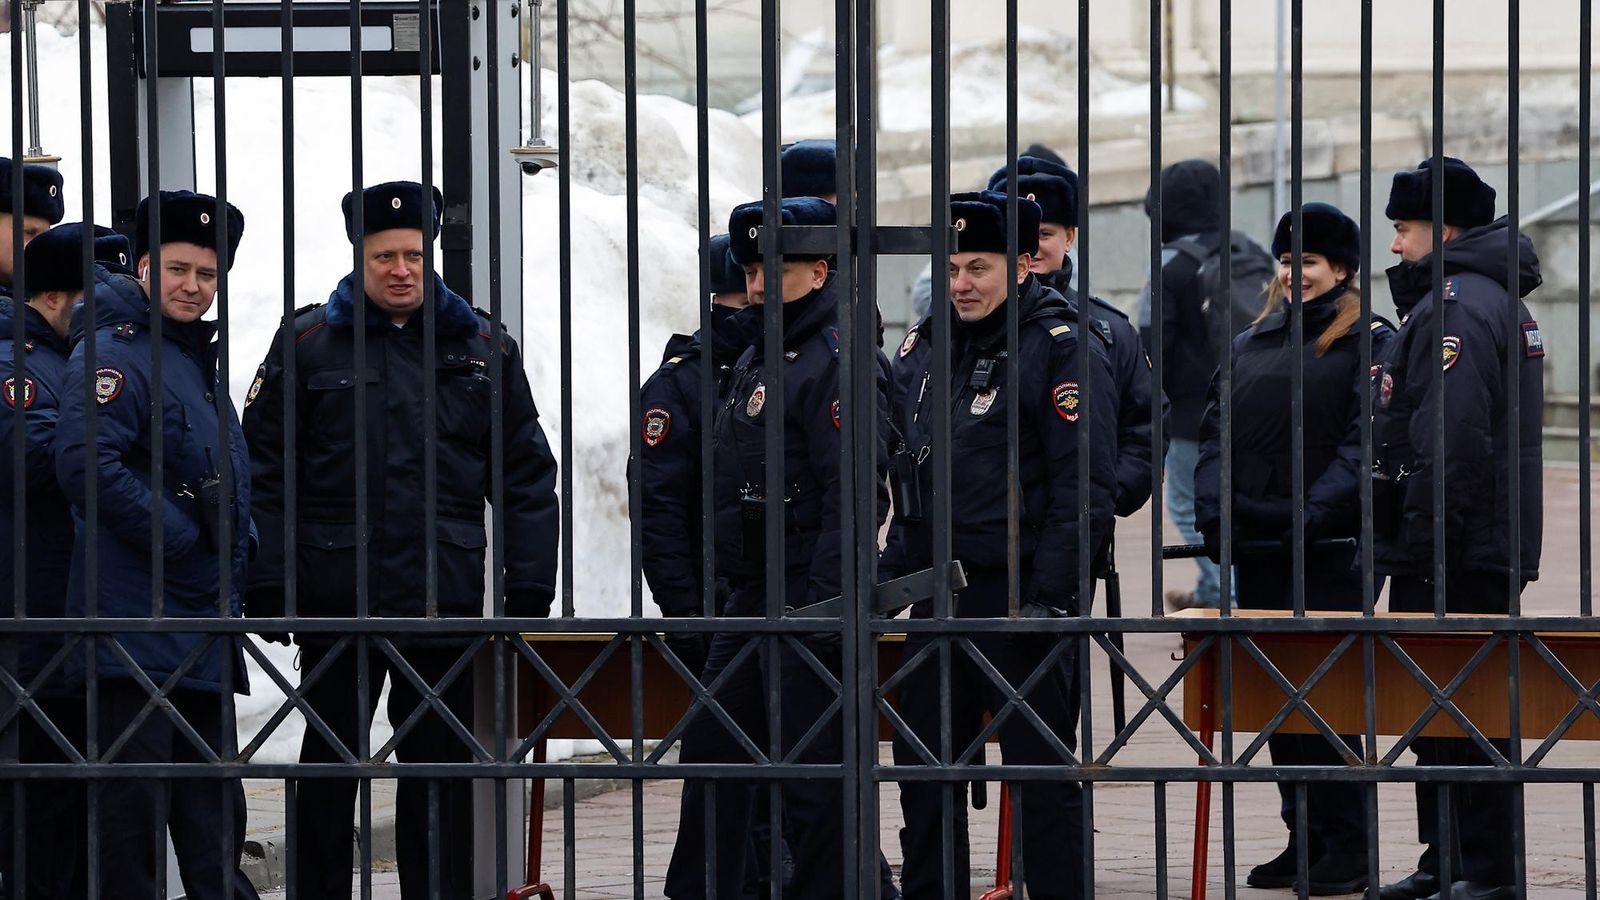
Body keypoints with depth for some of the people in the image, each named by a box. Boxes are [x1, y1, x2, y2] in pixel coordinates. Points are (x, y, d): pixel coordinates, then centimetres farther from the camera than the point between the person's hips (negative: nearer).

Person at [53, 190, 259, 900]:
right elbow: (86, 463, -24)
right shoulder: (114, 351, -9)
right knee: (136, 793, -7)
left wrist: (235, 559, 13)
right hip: (138, 621, -9)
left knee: (212, 813, 12)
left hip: (204, 626, 9)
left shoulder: (198, 360, 20)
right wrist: (183, 540, -20)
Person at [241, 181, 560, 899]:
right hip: (336, 596, -1)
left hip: (444, 601, 1)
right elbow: (265, 472, 1)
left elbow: (528, 478, 8)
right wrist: (268, 587, -7)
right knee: (328, 770, 7)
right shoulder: (307, 343, 2)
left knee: (440, 767, 6)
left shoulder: (483, 348, 7)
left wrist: (529, 591, 1)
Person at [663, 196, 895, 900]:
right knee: (711, 749, 15)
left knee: (813, 770, -7)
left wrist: (823, 601, -25)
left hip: (806, 601, -10)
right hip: (750, 598, 10)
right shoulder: (755, 360, 17)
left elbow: (855, 493, -21)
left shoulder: (836, 360, -13)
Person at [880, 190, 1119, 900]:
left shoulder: (1067, 349, -8)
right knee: (921, 769, 9)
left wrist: (1049, 595, -19)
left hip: (1021, 603, -7)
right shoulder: (930, 354, 15)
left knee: (1042, 772, -2)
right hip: (938, 597, 7)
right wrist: (893, 574, 14)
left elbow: (1085, 487, -13)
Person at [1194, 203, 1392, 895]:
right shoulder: (1252, 343, 16)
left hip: (1329, 549, -6)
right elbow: (1216, 428, 11)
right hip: (1257, 545, 6)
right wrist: (1213, 505, -5)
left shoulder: (1368, 341, -2)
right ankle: (1303, 839, 15)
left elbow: (1364, 442, -11)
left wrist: (1317, 511, -22)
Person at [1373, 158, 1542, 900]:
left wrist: (1419, 547, -22)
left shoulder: (1455, 308, -16)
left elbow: (1451, 447, -24)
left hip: (1456, 559, -11)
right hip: (1486, 551, 11)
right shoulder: (1491, 297, 19)